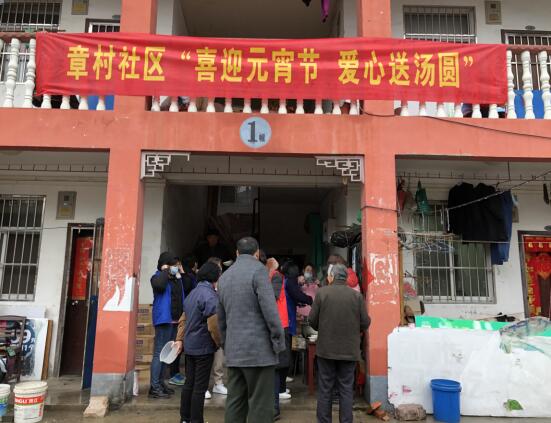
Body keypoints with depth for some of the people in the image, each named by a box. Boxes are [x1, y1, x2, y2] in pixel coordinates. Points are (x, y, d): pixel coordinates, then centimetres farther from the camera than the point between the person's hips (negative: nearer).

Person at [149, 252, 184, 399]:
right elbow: (159, 285, -31)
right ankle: (154, 387, -3)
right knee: (159, 353, -7)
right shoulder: (158, 277, -6)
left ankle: (160, 382, 25)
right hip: (163, 320, -8)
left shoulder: (177, 280, 16)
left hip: (174, 320, 8)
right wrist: (165, 271, -16)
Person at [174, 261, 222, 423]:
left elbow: (183, 319, 13)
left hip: (189, 346, 8)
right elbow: (213, 326, -21)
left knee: (189, 383, 16)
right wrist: (222, 344, -8)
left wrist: (179, 339, 13)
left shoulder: (192, 293, 11)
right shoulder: (210, 296, -18)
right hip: (203, 348, -8)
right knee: (200, 387, 2)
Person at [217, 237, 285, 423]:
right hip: (259, 349, -7)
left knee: (235, 404, 10)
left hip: (234, 352, 7)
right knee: (260, 406, -1)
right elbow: (270, 310, -15)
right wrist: (279, 342, -8)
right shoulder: (258, 270, -8)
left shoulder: (224, 276, 14)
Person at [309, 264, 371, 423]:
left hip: (326, 349, -1)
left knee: (325, 389, 10)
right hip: (349, 350, 1)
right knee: (346, 390, 11)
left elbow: (313, 320, -4)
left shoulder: (322, 293, -7)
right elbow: (365, 323, -2)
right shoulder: (357, 295, -4)